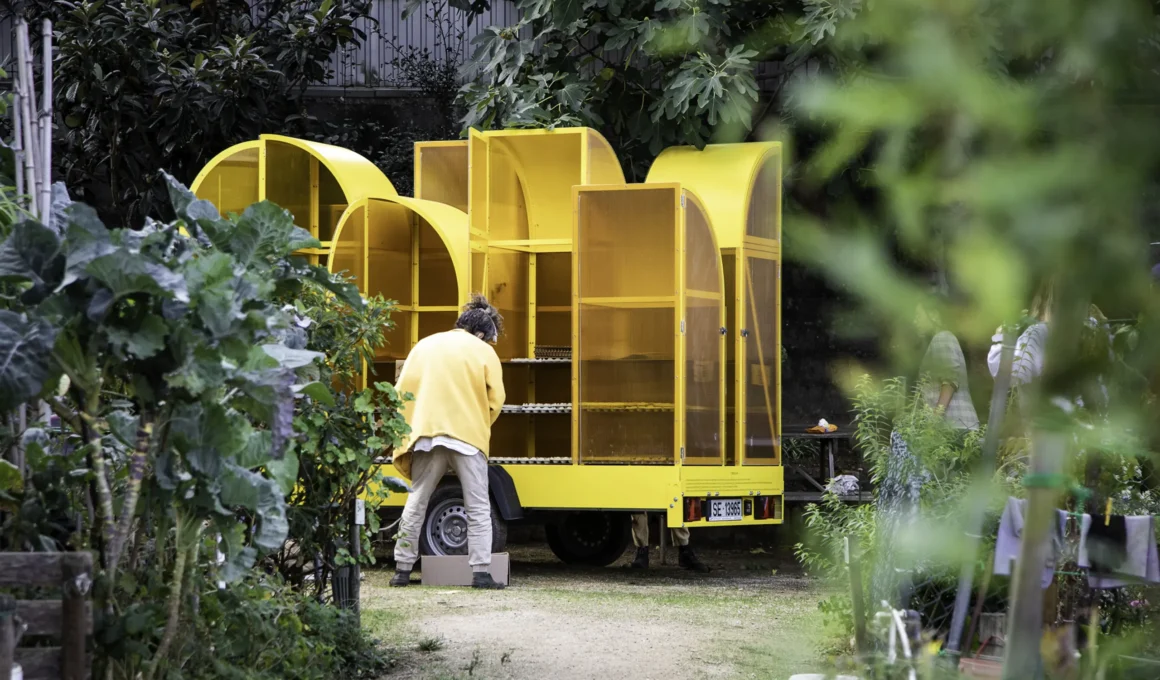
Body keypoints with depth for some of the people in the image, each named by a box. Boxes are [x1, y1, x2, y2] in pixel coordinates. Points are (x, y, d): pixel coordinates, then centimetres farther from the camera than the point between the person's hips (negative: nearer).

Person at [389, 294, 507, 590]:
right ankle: (480, 572, -5)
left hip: (426, 435, 3)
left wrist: (409, 431, 17)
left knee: (416, 504, 11)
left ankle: (402, 569, 11)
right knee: (478, 508, 3)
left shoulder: (424, 346, 14)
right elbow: (495, 401, -2)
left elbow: (401, 391, 9)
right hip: (468, 437, -3)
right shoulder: (484, 352, 3)